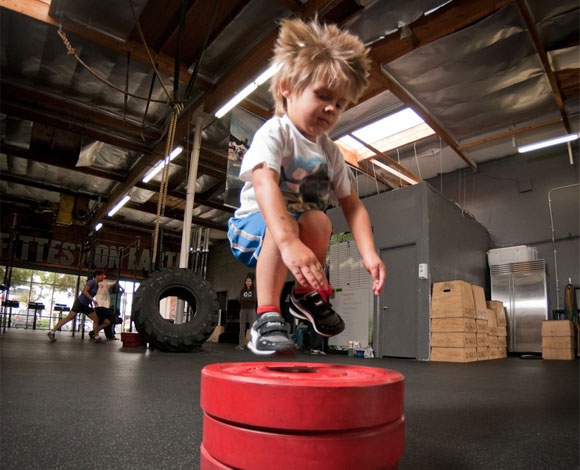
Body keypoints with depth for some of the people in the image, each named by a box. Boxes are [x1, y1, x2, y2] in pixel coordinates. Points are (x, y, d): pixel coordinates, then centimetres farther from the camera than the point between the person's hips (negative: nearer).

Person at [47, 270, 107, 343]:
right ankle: (52, 332, -2)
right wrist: (93, 300, -28)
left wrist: (92, 306, 17)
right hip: (80, 303, -9)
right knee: (69, 318, -11)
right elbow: (84, 291, -24)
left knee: (96, 319, 2)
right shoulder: (91, 282, -11)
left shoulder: (96, 285, 13)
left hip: (86, 306, 9)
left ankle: (96, 337, 6)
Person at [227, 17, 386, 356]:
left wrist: (369, 253, -19)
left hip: (304, 226, 6)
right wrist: (289, 242, -55)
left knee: (320, 223, -25)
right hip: (252, 225, -5)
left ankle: (307, 296, 2)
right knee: (282, 223, -36)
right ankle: (267, 319, -30)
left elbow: (353, 206, -2)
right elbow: (264, 185, -39)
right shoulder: (274, 133, -19)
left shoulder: (330, 151, 1)